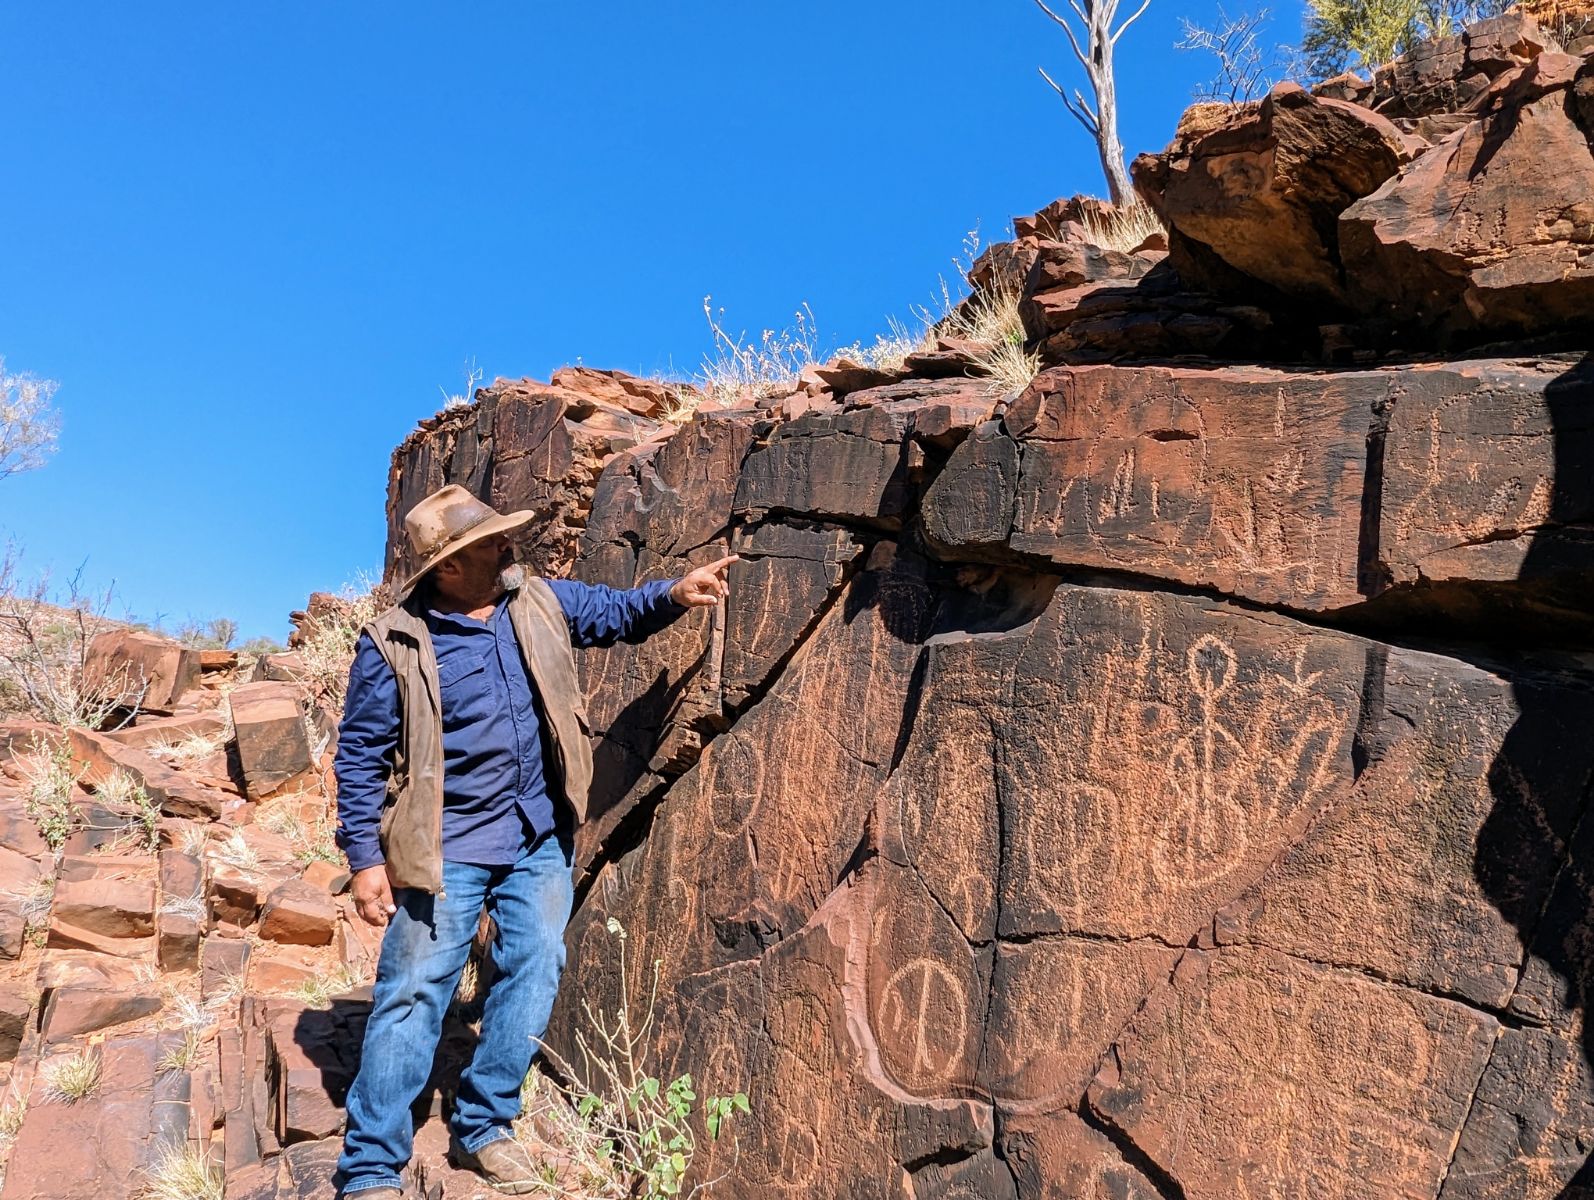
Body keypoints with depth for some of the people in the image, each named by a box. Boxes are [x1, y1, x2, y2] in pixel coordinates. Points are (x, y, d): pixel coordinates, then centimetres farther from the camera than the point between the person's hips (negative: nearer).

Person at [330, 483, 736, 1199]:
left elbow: (617, 613, 11)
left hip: (539, 838, 5)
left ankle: (481, 1128, 28)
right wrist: (365, 858, -11)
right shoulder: (393, 645, -12)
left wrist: (674, 595, -9)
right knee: (414, 997, 0)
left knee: (533, 977, 9)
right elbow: (359, 756, -8)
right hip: (447, 847, -5)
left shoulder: (538, 602, 1)